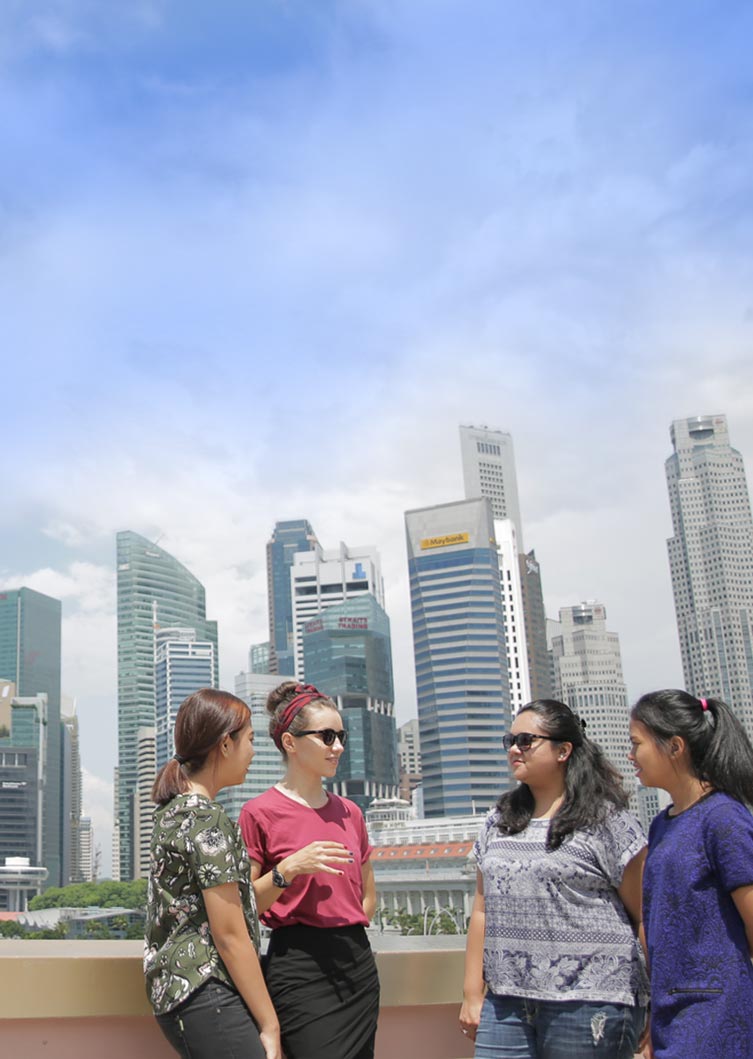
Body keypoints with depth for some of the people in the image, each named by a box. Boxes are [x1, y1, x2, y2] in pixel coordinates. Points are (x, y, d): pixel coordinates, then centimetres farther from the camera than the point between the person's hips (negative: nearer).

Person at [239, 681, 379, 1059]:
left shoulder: (349, 812, 10)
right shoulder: (260, 812, -7)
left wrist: (345, 936, 7)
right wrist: (287, 870, -20)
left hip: (358, 964, 6)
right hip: (299, 969, -6)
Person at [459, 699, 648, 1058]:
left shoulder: (605, 820, -4)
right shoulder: (499, 823, 14)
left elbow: (646, 917, -5)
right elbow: (483, 911, 14)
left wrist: (654, 1010, -6)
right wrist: (473, 993, 9)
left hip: (589, 1004, -5)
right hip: (507, 1003, 5)